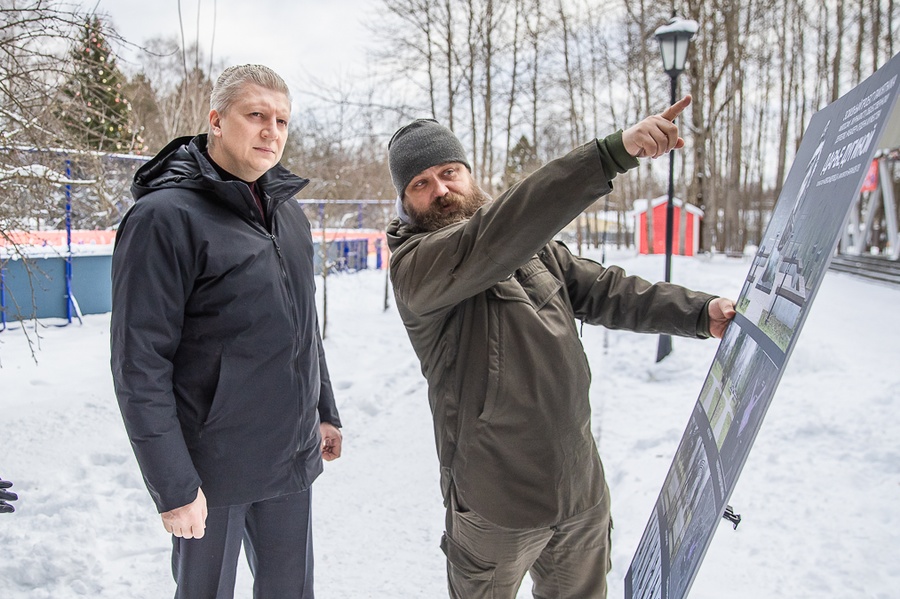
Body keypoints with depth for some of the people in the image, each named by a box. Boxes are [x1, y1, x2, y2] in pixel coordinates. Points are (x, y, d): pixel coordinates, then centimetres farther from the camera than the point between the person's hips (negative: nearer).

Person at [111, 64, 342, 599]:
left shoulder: (289, 213, 8)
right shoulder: (165, 217, -15)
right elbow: (140, 365, -17)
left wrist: (326, 412, 17)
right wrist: (172, 485, -17)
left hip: (294, 457, 6)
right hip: (213, 470, -6)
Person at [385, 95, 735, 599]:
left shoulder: (528, 241, 8)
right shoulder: (412, 266, -17)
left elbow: (601, 290, 8)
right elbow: (493, 240, -35)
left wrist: (698, 312, -6)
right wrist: (614, 153, -42)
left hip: (580, 483, 6)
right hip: (498, 505, -6)